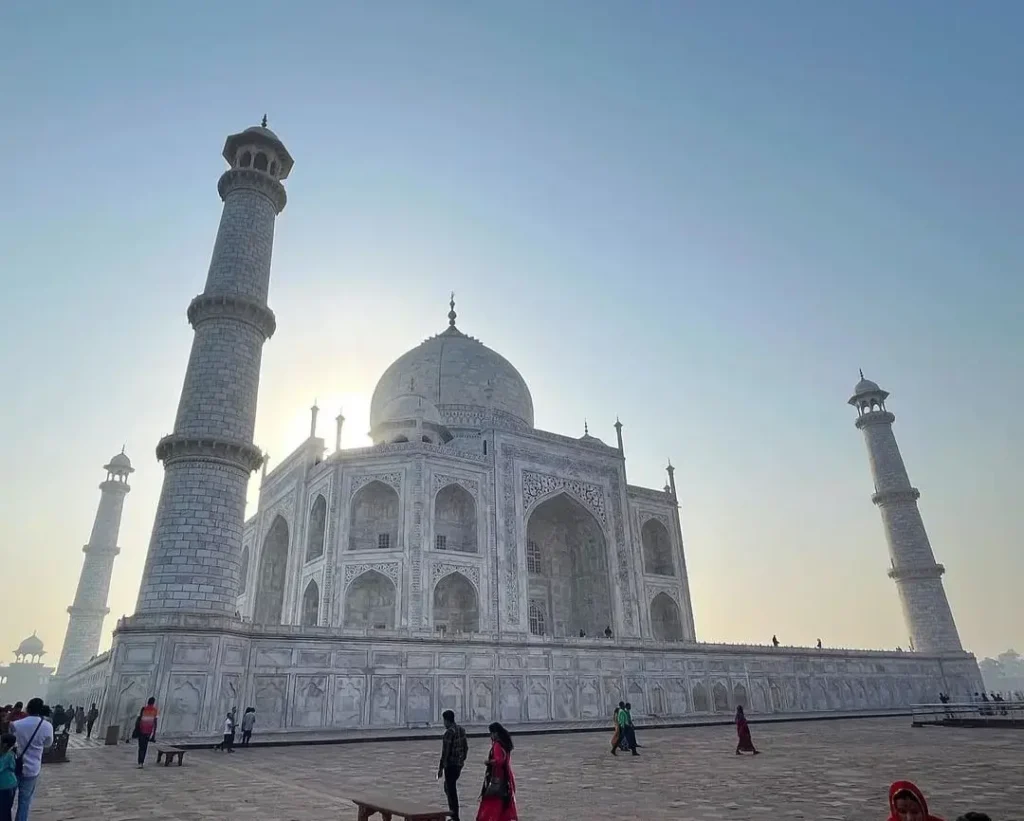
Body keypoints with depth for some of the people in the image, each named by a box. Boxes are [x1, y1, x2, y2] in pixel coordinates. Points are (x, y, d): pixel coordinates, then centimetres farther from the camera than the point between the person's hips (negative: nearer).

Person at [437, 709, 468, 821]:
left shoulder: (449, 732, -18)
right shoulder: (461, 730, 7)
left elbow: (445, 752, -19)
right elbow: (466, 748, 14)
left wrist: (440, 768, -13)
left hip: (450, 765, -8)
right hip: (459, 764, 8)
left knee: (451, 790, 1)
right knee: (448, 787, 22)